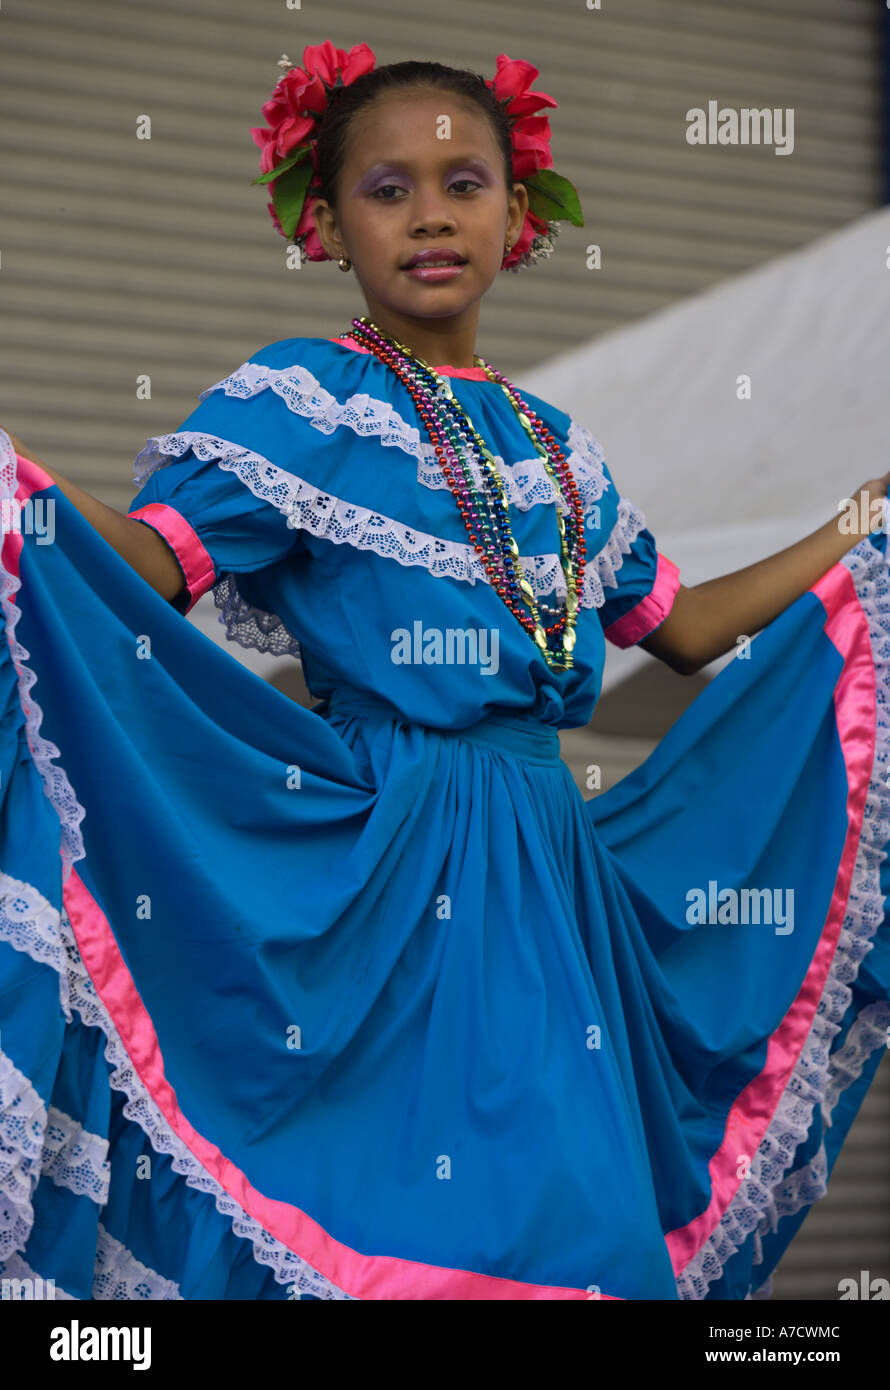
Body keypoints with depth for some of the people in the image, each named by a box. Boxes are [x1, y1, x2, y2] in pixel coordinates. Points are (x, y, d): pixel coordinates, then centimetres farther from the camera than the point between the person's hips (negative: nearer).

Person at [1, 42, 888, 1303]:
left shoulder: (552, 446, 16)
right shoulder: (297, 402, -1)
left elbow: (686, 627, 24)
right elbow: (149, 563, -15)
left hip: (545, 859, 5)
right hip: (372, 865, -5)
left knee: (565, 1206, 2)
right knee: (369, 1214, -7)